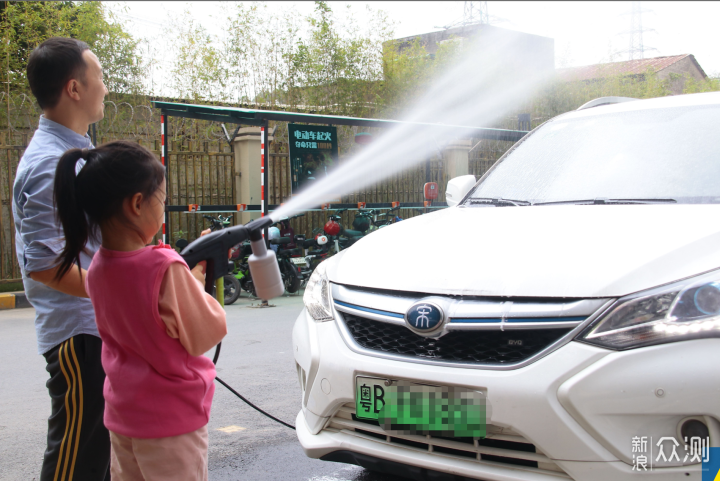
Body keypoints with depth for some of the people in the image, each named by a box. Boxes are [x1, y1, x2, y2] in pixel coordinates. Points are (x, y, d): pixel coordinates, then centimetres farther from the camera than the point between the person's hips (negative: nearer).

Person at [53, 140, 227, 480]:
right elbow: (203, 336, -16)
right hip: (172, 420, -7)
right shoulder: (166, 268, -25)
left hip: (122, 414, 7)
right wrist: (198, 284, -3)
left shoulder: (96, 267, -2)